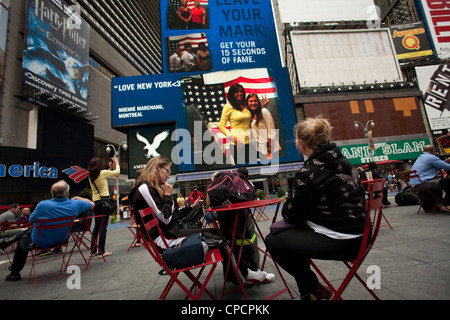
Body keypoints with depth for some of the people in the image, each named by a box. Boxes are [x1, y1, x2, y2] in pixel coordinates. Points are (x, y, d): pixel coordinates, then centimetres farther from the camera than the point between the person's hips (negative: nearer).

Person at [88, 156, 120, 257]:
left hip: (95, 202, 6)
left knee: (97, 226, 16)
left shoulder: (90, 176, 7)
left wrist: (110, 168, 26)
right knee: (103, 226, -2)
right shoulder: (103, 173, -10)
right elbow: (117, 171, 3)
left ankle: (93, 250, 23)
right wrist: (116, 163, 20)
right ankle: (101, 251, 1)